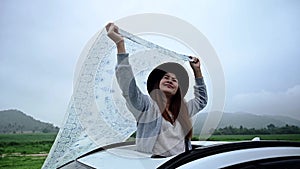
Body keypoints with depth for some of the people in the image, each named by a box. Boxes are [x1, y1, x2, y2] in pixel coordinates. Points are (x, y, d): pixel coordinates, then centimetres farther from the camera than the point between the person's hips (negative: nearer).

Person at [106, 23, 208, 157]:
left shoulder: (182, 110, 21)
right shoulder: (147, 105, 1)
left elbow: (201, 100, 36)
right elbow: (129, 88, -16)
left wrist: (197, 71, 29)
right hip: (154, 162, -5)